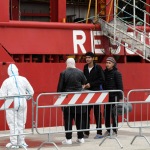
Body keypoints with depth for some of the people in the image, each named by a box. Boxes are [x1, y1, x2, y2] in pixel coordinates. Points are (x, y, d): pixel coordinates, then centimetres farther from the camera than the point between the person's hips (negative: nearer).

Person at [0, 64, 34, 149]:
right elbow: (31, 92, 6)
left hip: (11, 103, -2)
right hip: (22, 103, 3)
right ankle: (21, 142, 15)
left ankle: (14, 143, 0)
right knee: (21, 123, 11)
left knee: (13, 124, 2)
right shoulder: (23, 79, 2)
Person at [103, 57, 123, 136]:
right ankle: (108, 130, 17)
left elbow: (120, 86, -8)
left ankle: (114, 131, 6)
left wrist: (120, 97, -12)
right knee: (106, 114, 7)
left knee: (114, 114, -1)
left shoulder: (116, 73, -6)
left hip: (114, 96, -5)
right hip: (106, 96, 5)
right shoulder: (104, 72, 9)